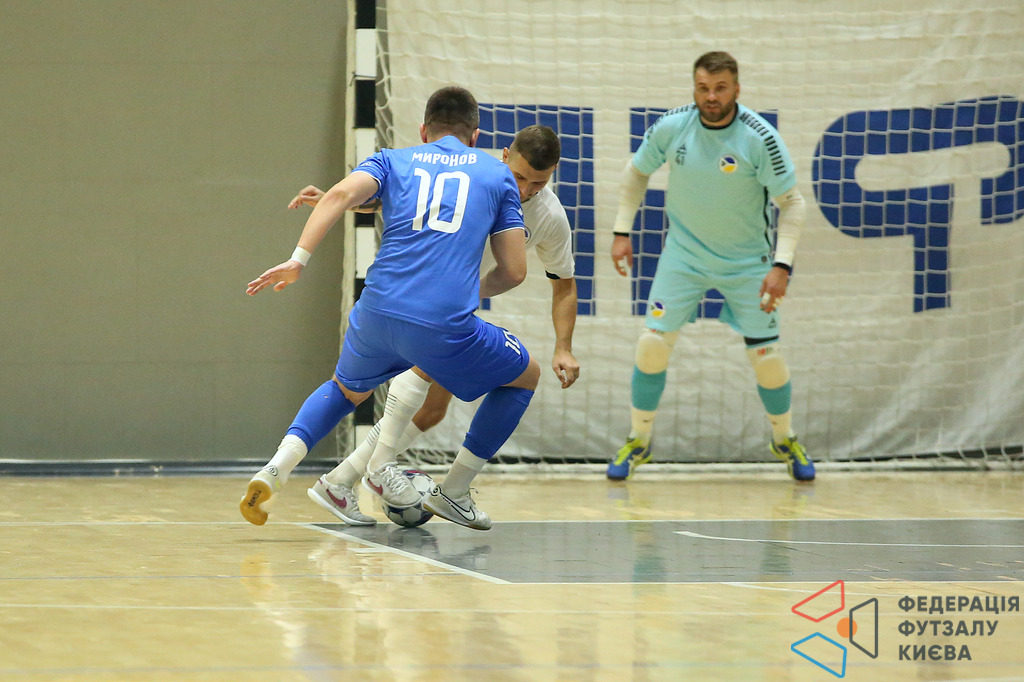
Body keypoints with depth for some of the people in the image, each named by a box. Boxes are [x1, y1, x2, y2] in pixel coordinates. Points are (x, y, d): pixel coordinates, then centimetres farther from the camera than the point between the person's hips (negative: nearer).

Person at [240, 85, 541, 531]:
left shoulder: (393, 161, 20)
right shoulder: (497, 175, 18)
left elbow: (341, 194, -3)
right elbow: (513, 271, 13)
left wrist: (299, 259, -8)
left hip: (378, 313, 3)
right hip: (445, 324, -3)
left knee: (347, 390, 34)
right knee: (525, 376, 25)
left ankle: (277, 468, 12)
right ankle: (453, 492, 26)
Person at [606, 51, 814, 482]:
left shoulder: (760, 138, -20)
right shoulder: (671, 127, -12)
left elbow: (791, 203, -14)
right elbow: (637, 172, 7)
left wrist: (781, 265, -23)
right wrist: (622, 232, 3)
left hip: (747, 262, -2)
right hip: (683, 255, 2)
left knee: (767, 356, -1)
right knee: (652, 342, -8)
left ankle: (784, 440, 26)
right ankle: (638, 441, 11)